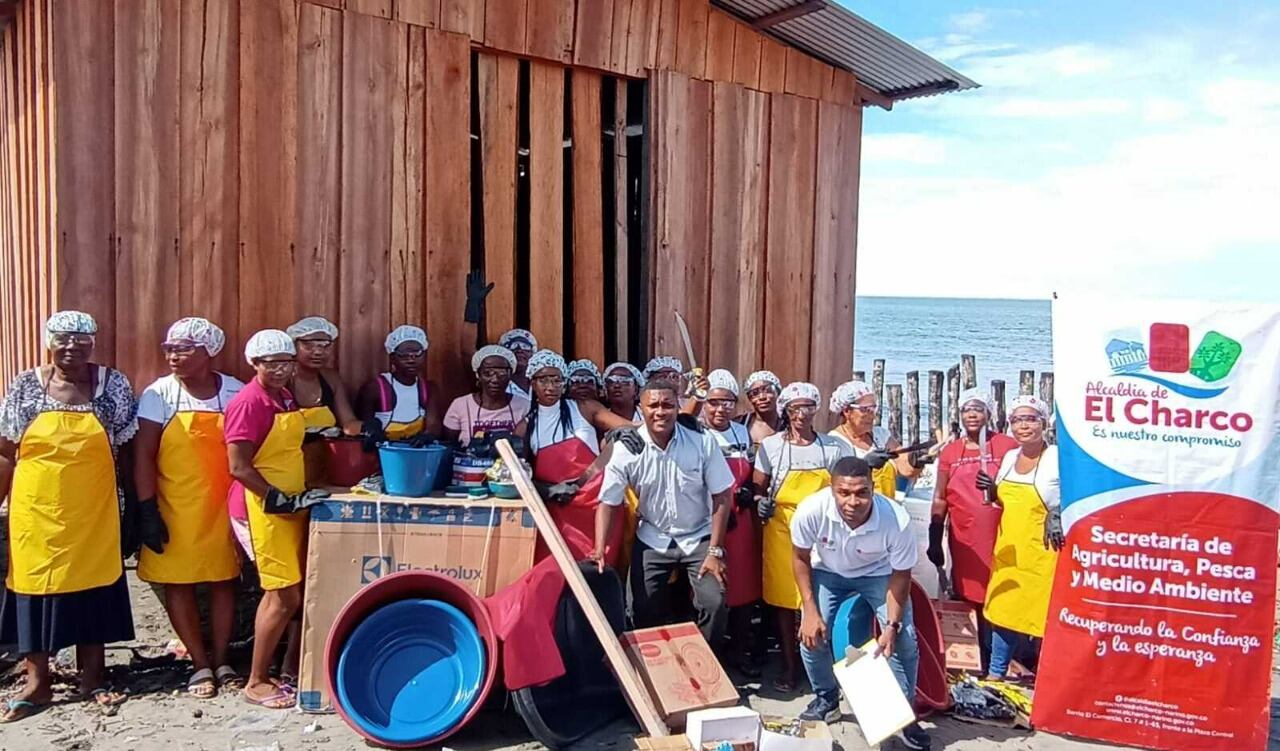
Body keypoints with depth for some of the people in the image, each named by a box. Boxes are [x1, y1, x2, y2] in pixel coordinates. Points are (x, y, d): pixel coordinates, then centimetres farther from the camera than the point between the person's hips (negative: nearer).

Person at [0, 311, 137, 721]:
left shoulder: (113, 384, -2)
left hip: (93, 511, 0)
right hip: (36, 511, 0)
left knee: (94, 588, 7)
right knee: (35, 587, 7)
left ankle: (92, 677, 21)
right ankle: (38, 681, 21)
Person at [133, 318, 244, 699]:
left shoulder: (235, 391, -1)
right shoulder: (159, 395, -6)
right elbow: (143, 456, -6)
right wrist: (148, 511, -11)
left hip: (223, 507, 1)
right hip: (177, 511, -1)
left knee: (224, 580, 8)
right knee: (179, 584, 4)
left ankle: (221, 661, 21)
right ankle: (200, 664, 17)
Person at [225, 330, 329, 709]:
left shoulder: (285, 397, 10)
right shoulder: (249, 402, -16)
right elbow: (239, 467, -19)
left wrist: (295, 498, 13)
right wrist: (279, 500, -20)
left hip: (288, 507, 9)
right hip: (262, 509, -9)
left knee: (280, 593, 15)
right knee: (286, 596, -5)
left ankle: (265, 672, 27)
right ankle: (256, 683, 9)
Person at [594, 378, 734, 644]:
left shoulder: (703, 443, -14)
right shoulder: (626, 449, -13)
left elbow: (722, 497, -9)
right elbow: (608, 503, -8)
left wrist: (715, 550, -11)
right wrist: (599, 551, -21)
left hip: (699, 538, -1)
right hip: (652, 541, 1)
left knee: (714, 603, -15)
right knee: (644, 611, -1)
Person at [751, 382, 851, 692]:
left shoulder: (833, 448, 4)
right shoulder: (771, 445, 1)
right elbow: (757, 487, 7)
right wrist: (760, 502, -13)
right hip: (782, 532, 0)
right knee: (784, 601, 4)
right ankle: (789, 667, 17)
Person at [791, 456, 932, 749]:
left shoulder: (897, 520, -37)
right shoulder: (811, 511, -36)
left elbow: (901, 574, -17)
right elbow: (800, 558, -14)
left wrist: (892, 625, -24)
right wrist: (811, 611, -16)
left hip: (879, 574, 0)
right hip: (828, 572, 1)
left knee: (905, 640, -10)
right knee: (812, 636, -11)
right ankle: (826, 700, 18)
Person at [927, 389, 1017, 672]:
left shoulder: (1007, 446, -2)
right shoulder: (950, 452, 8)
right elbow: (940, 499, 10)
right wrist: (935, 541, 8)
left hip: (999, 541, -3)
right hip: (964, 544, 3)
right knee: (968, 602, 8)